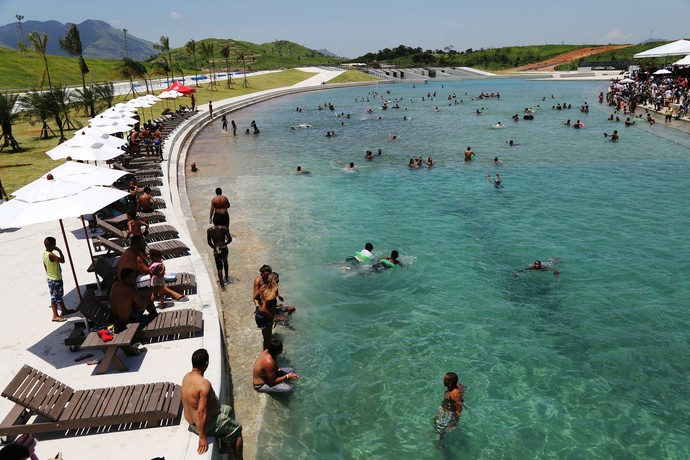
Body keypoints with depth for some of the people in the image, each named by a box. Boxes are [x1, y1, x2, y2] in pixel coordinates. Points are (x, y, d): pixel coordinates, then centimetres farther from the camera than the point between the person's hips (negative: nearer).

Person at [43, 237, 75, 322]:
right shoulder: (51, 255, -27)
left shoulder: (44, 254, 3)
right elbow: (62, 260, -29)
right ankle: (55, 316, 7)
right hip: (55, 280, -10)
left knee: (59, 295, 22)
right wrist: (60, 251, -19)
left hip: (51, 279, 10)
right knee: (55, 297, -1)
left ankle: (64, 310, 36)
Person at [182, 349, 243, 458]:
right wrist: (202, 437, -27)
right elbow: (201, 412, -33)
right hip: (205, 424, -9)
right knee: (237, 430, 11)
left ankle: (224, 442, 43)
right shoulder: (204, 384, -33)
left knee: (227, 409, 29)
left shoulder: (187, 376, -5)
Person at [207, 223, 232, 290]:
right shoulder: (225, 228, -4)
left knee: (219, 268, 6)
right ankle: (226, 278, 45)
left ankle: (222, 285, 6)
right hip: (224, 249, 1)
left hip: (216, 250, -1)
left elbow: (209, 242, 1)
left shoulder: (209, 230, -3)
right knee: (225, 263, 29)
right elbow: (230, 239, -4)